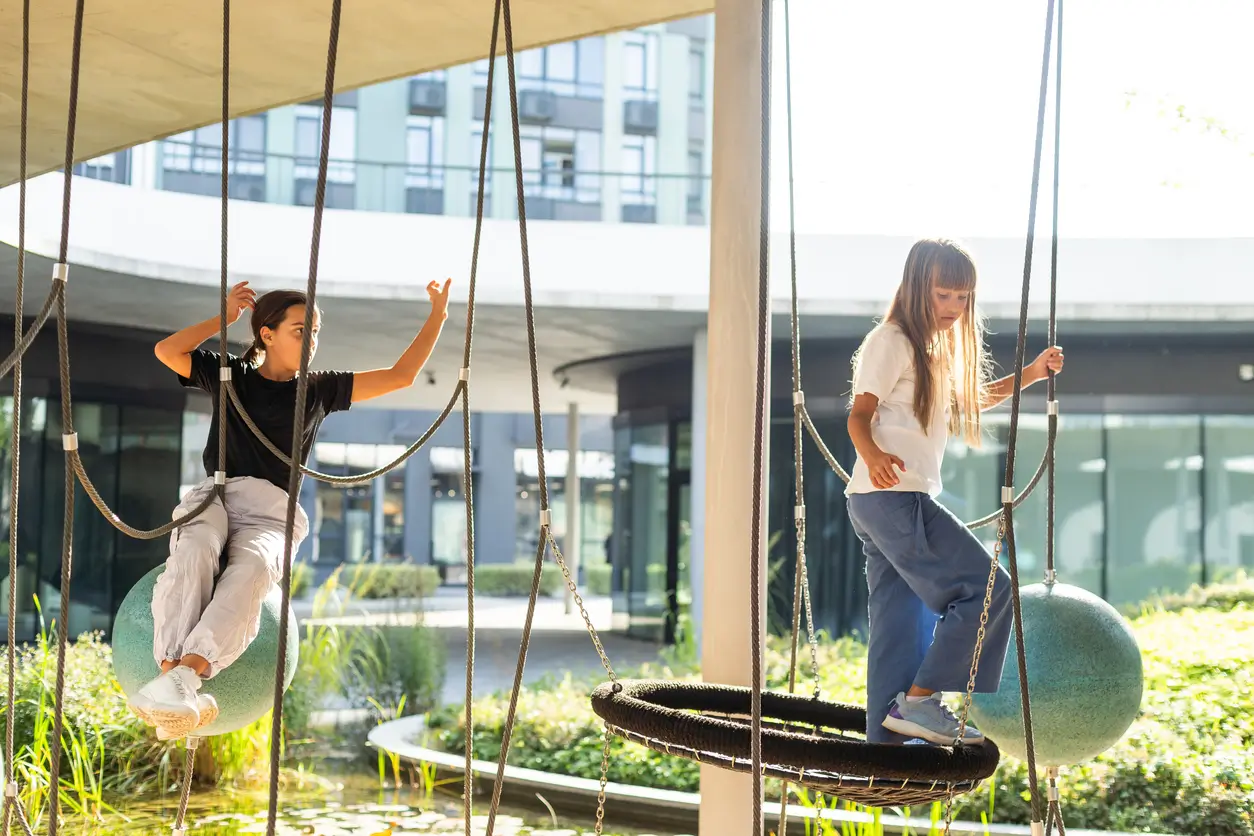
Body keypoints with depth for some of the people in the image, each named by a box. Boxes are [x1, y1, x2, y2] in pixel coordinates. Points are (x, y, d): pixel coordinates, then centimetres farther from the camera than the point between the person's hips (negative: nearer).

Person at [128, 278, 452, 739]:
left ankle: (185, 676, -58)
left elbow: (400, 375, 19)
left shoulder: (318, 390, 19)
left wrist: (437, 316, 17)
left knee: (253, 568, -37)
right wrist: (225, 317, 9)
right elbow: (166, 351, 6)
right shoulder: (229, 376, 18)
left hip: (270, 512, 0)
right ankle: (172, 671, -55)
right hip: (214, 494, 0)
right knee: (193, 552, -38)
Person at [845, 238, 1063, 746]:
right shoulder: (891, 341, -7)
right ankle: (920, 700, -11)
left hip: (898, 503, 10)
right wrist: (872, 455, -35)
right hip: (894, 496, -10)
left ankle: (888, 738, 10)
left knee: (898, 624, 8)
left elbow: (972, 401, 37)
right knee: (987, 588, -12)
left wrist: (1030, 374, 25)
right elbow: (859, 415, -14)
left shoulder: (936, 352, 22)